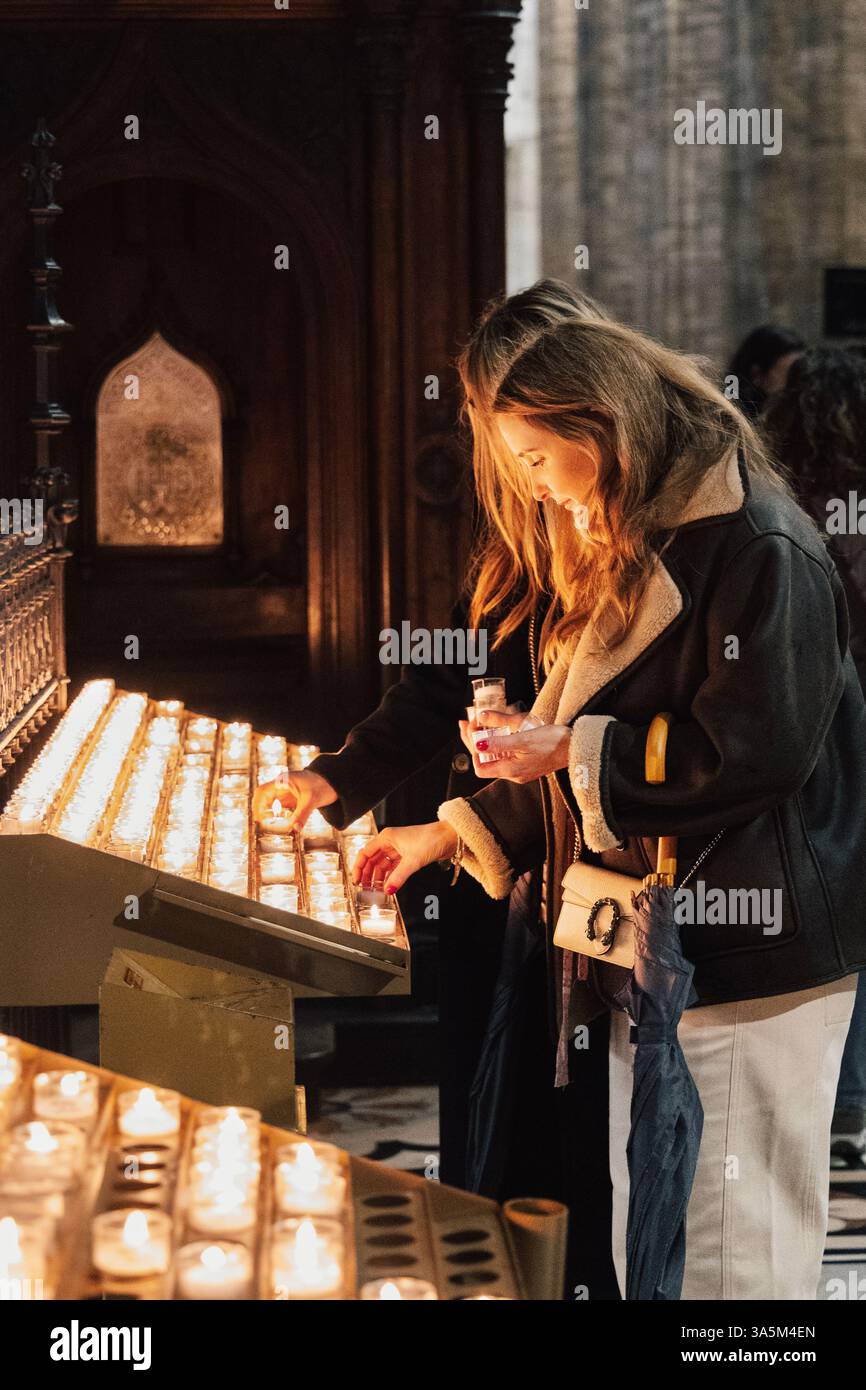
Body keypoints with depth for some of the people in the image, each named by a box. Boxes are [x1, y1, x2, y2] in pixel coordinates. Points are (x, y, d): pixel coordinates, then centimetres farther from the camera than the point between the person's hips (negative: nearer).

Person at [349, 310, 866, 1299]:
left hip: (751, 957, -10)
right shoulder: (626, 555, 16)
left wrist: (572, 752, -14)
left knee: (733, 1252, -3)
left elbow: (753, 753, -22)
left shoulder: (761, 549, -15)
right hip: (650, 947, 10)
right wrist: (457, 831, 12)